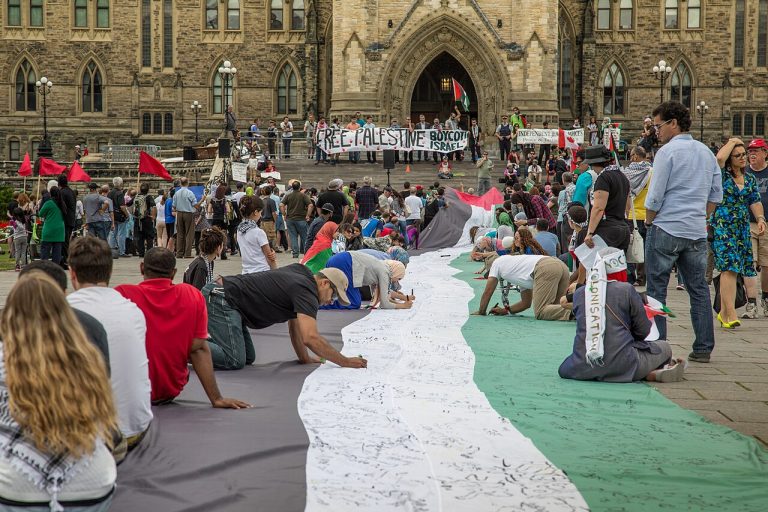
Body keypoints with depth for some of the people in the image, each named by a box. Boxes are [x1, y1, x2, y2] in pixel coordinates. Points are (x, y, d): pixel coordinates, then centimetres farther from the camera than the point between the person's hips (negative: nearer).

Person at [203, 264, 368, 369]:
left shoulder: (302, 273, 14)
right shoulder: (306, 292, -16)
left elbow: (294, 324, 20)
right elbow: (310, 337, -28)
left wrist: (304, 358, 14)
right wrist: (345, 362, -20)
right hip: (221, 299, -10)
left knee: (247, 358, 10)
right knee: (234, 361, -22)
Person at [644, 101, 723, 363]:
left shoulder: (667, 151, -9)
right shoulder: (707, 153, 13)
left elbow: (654, 197, -11)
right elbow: (716, 195, 15)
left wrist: (648, 222, 4)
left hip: (666, 229, -6)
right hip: (697, 232, 6)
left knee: (656, 289, 0)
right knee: (699, 289, 10)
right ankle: (703, 348, 12)